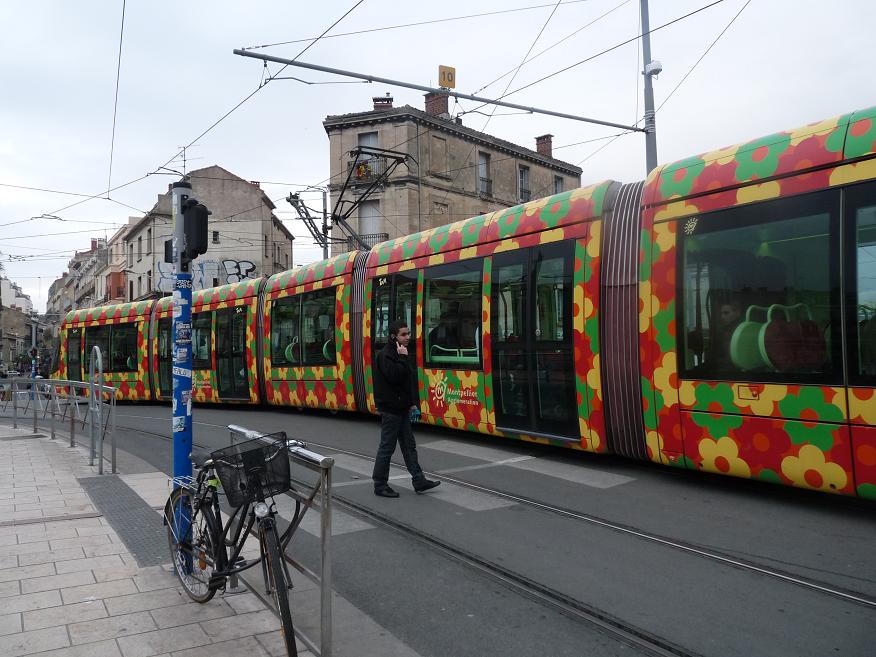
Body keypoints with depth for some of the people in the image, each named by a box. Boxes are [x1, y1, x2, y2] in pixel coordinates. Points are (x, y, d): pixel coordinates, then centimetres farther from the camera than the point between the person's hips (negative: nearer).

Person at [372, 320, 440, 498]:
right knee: (387, 447, -1)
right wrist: (402, 358, -21)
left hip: (401, 408, 9)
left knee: (409, 445, 12)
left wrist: (411, 403, 18)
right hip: (390, 408, -9)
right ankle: (380, 485, 10)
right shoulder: (385, 354, -15)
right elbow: (394, 376, -30)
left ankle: (419, 481, 18)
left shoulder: (400, 353, 14)